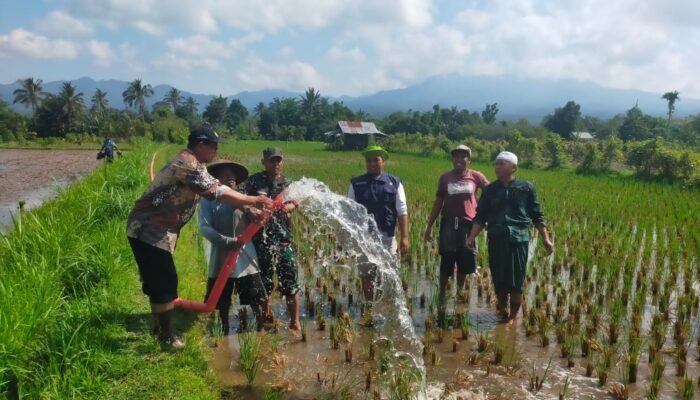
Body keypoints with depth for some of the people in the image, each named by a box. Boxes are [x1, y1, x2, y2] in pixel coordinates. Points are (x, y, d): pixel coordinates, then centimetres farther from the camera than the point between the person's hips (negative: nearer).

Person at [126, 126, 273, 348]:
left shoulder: (192, 165, 15)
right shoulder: (187, 163, -18)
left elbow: (217, 191, 10)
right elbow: (217, 193, -25)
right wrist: (253, 201, -18)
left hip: (151, 229, 10)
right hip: (150, 230, -10)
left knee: (158, 281, 18)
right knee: (165, 282, -3)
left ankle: (159, 329, 31)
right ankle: (166, 337, 8)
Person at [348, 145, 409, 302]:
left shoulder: (394, 183, 2)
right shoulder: (356, 184, 3)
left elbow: (402, 212, -1)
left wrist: (404, 237, -7)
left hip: (387, 238, -1)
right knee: (366, 276, 11)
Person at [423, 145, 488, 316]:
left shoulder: (476, 176, -1)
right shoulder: (445, 177, 2)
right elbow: (438, 203, 6)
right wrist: (429, 226, 5)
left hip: (468, 223, 0)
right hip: (449, 223, 0)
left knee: (464, 261, 10)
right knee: (446, 261, 3)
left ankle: (459, 293, 28)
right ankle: (442, 296, 17)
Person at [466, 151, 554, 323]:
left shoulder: (526, 187, 3)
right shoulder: (489, 190, 8)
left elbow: (537, 216, 7)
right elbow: (480, 217, 7)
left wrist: (546, 239, 3)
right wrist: (471, 237, -5)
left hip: (519, 239, -2)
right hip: (496, 239, 2)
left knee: (516, 282, 1)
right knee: (498, 279, 7)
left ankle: (512, 317, 16)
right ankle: (502, 309, 31)